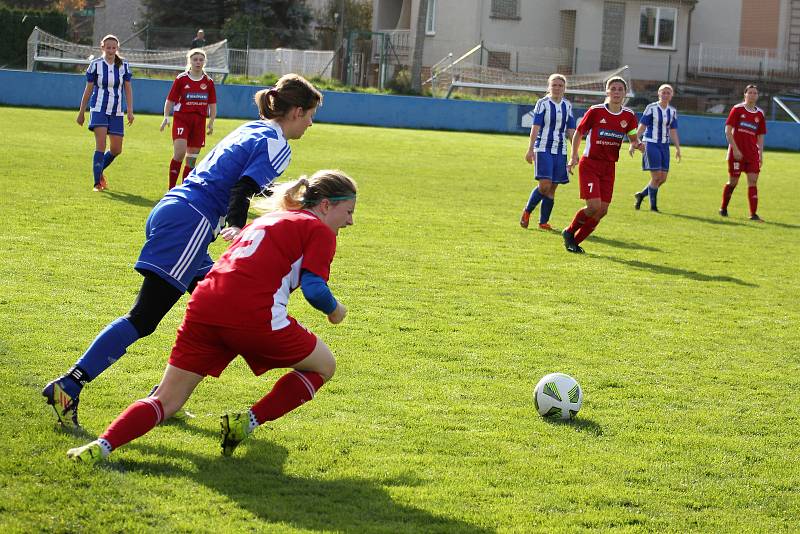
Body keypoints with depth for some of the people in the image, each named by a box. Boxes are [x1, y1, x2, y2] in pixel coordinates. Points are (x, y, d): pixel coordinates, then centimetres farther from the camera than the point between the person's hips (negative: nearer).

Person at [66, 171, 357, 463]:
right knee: (323, 367, 19)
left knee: (166, 401, 11)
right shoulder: (319, 230, 8)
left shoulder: (265, 220, 31)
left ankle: (101, 446, -13)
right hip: (255, 316, -6)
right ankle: (247, 423, 5)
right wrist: (334, 310, 15)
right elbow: (315, 288, -5)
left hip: (203, 308, 6)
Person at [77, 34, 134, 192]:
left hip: (116, 111, 3)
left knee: (116, 149, 4)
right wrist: (81, 112, 5)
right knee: (100, 145, -15)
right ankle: (97, 182, -12)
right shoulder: (95, 64, -3)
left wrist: (130, 111, 0)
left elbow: (128, 89, 8)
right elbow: (88, 90, 3)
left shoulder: (124, 66, 3)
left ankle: (99, 171, 31)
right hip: (98, 109, -3)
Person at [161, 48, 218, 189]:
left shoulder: (208, 81, 8)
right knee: (180, 152, -19)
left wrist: (211, 122, 7)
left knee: (192, 157, 5)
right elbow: (170, 100, 4)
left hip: (199, 121, 3)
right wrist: (166, 117, -4)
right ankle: (171, 188, -13)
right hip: (181, 118, -3)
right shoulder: (181, 79, 1)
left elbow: (212, 104, 14)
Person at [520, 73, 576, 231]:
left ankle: (543, 222, 10)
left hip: (560, 151, 5)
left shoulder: (567, 106, 11)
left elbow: (571, 131, 14)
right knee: (545, 185, -16)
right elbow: (535, 127, -8)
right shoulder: (543, 103, -3)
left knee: (552, 188, 3)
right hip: (543, 148, -5)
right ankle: (527, 211, 5)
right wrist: (530, 149, -15)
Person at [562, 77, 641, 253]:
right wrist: (574, 156, -6)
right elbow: (579, 133, 2)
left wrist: (637, 145, -11)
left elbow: (633, 139, 13)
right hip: (589, 164, -5)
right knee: (594, 206, -17)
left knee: (602, 210, -1)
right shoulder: (596, 111, -8)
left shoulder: (629, 116, 2)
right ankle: (569, 232, 8)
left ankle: (575, 241, 16)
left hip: (609, 167, 5)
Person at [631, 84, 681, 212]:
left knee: (663, 178, 3)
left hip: (664, 145, 6)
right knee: (656, 176, -11)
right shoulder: (651, 108, -5)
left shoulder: (673, 111, 10)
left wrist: (678, 148, 10)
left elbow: (673, 132, 15)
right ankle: (653, 205, 1)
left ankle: (641, 194, 22)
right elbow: (641, 127, -5)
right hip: (651, 144, -6)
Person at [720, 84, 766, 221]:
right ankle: (723, 208, 23)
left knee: (753, 181, -6)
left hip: (752, 153, 3)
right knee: (733, 181, 3)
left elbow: (760, 136, 15)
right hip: (737, 152, -3)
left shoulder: (760, 114, 10)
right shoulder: (737, 109, -2)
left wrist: (761, 154, 5)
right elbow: (728, 130, -7)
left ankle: (753, 214, -7)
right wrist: (735, 149, -14)